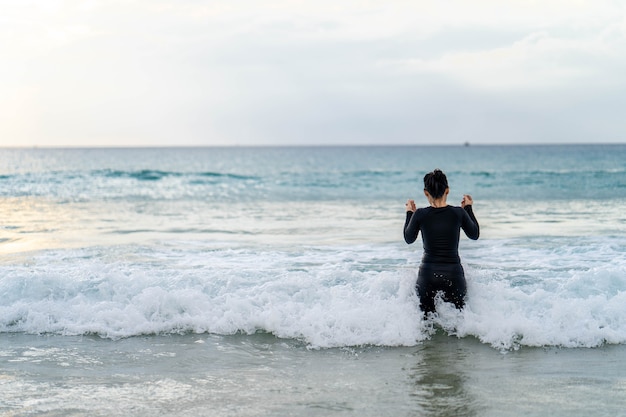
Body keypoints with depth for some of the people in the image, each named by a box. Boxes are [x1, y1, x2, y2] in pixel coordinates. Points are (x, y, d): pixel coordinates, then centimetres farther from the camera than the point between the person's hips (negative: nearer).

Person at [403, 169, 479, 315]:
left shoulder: (420, 215, -6)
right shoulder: (458, 213, -6)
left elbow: (408, 239, 12)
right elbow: (474, 235, 13)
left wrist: (409, 214, 24)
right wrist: (468, 208, 22)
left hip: (427, 274, 0)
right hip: (453, 274, 0)